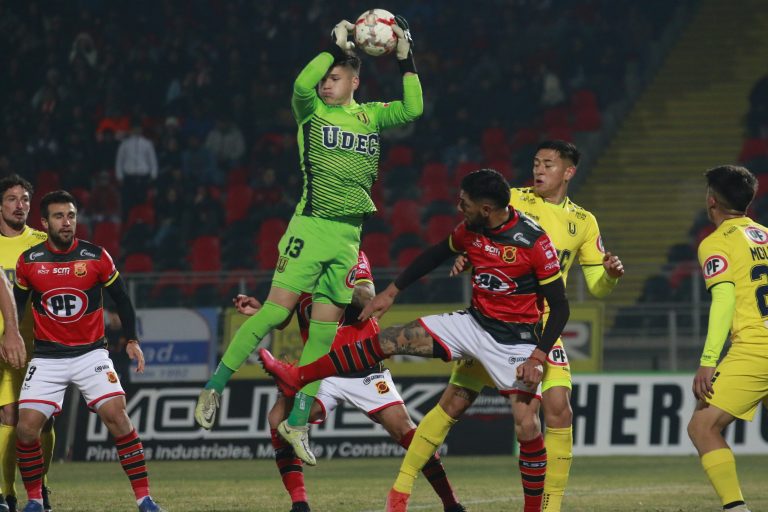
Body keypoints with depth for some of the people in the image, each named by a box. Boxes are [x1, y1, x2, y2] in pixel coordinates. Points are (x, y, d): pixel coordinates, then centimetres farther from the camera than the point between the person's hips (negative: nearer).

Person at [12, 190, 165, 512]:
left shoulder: (96, 256, -4)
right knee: (27, 426, -12)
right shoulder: (28, 261, -1)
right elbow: (16, 304, 13)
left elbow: (121, 298, 7)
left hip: (91, 353, -1)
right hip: (47, 357, 1)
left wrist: (132, 340, 6)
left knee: (115, 415, -18)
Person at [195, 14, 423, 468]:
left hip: (348, 236, 4)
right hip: (311, 226, -4)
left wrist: (406, 59, -3)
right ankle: (215, 388, -1)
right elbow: (302, 85, -19)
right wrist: (337, 47, -14)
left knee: (324, 332, 3)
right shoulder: (311, 111, 2)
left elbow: (413, 109, 2)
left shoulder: (370, 117, 13)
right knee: (277, 310, -12)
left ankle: (297, 423, 9)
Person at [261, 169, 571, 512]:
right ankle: (296, 378, 4)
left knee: (527, 427, -15)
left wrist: (538, 358, -25)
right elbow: (437, 254, 18)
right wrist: (392, 292, 19)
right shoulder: (470, 230, -3)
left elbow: (559, 307, -16)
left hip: (516, 339, -6)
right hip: (474, 323, 6)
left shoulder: (534, 241, -22)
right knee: (389, 341, -1)